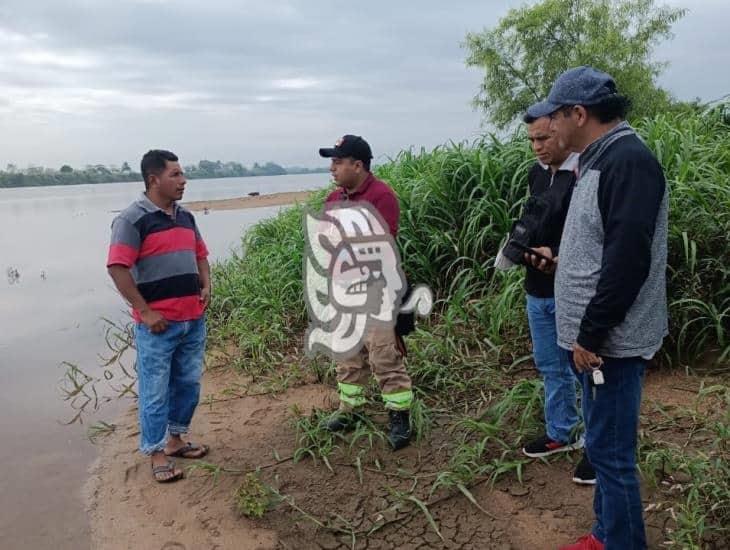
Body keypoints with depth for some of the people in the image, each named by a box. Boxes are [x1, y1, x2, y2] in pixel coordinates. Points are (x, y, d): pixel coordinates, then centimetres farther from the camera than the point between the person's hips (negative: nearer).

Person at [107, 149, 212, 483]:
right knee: (155, 391, 5)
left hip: (194, 320, 7)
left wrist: (206, 285, 6)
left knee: (188, 383, 16)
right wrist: (145, 312, -16)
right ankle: (157, 453, 20)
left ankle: (175, 439, 34)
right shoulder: (132, 219, -11)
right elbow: (117, 268, -16)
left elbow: (200, 255, 23)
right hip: (157, 324, -7)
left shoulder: (186, 217, 12)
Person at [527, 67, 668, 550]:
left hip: (611, 342, -10)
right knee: (605, 445, 19)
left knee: (610, 451, 1)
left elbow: (627, 262, -24)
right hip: (596, 337, 10)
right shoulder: (602, 160, 13)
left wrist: (590, 335, -20)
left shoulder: (628, 161, -18)